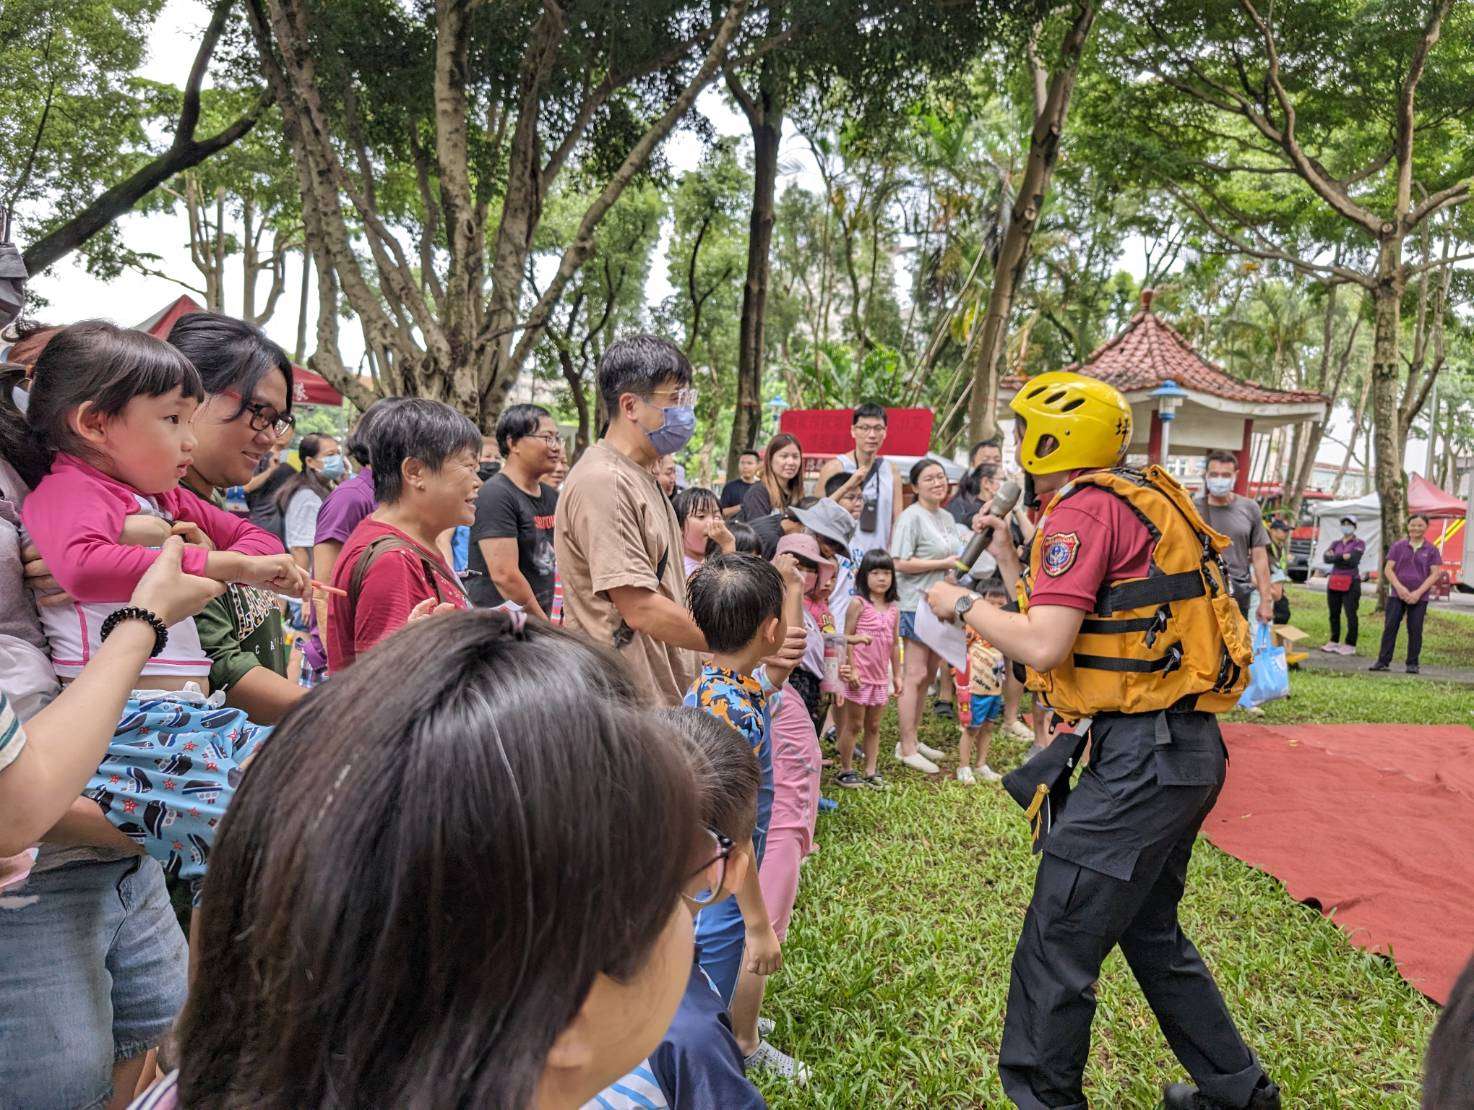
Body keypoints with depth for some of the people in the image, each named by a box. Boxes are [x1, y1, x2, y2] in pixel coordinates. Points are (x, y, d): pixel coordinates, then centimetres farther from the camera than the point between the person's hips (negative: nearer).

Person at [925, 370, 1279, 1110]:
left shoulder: (1085, 508, -13)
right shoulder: (1134, 502, 16)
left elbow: (1045, 646, -21)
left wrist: (962, 605, -6)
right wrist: (1009, 561, 18)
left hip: (1144, 756, -11)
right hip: (1184, 749, 11)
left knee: (1056, 950, 1)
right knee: (1149, 930, 25)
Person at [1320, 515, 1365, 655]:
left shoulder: (1359, 543, 0)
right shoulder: (1336, 543, 15)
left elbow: (1353, 560, -15)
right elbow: (1327, 558, -3)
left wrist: (1336, 558, -7)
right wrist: (1343, 557, -14)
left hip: (1351, 582, -5)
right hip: (1334, 581, 5)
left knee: (1351, 614, -4)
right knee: (1334, 613, 10)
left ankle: (1350, 645, 1)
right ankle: (1334, 641, 20)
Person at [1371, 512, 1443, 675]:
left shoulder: (1432, 549, 2)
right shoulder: (1398, 546, 4)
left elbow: (1435, 574, -2)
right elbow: (1388, 569, 2)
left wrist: (1418, 592, -11)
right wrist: (1399, 587, -11)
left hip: (1419, 597, 0)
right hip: (1396, 594, 0)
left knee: (1415, 630, 3)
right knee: (1390, 626, -3)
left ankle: (1412, 664, 12)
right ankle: (1383, 661, 0)